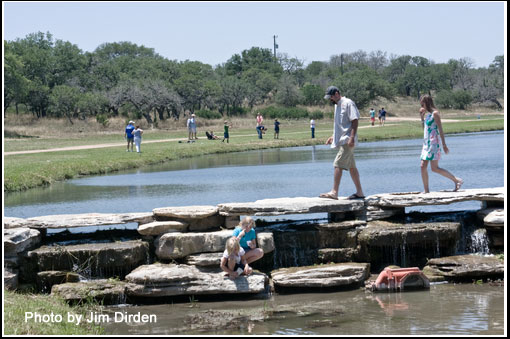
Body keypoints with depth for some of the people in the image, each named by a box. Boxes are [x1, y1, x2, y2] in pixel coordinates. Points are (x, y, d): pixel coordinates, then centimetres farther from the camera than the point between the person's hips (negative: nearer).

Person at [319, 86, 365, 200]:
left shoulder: (348, 103, -10)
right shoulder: (337, 105, 19)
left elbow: (355, 120, -16)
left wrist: (352, 137, -23)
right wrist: (333, 136, 22)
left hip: (347, 141, -10)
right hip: (341, 141, 10)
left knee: (338, 164, -15)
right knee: (351, 167, 11)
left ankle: (334, 192, -17)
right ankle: (359, 192, 15)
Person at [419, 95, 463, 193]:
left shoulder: (435, 113, -10)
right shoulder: (427, 114, 15)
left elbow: (440, 129, -13)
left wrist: (444, 145, -16)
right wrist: (422, 117, 13)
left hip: (434, 143, -9)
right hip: (426, 143, 9)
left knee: (434, 168, -12)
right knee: (423, 166, 2)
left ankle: (457, 180, -6)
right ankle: (426, 190, 6)